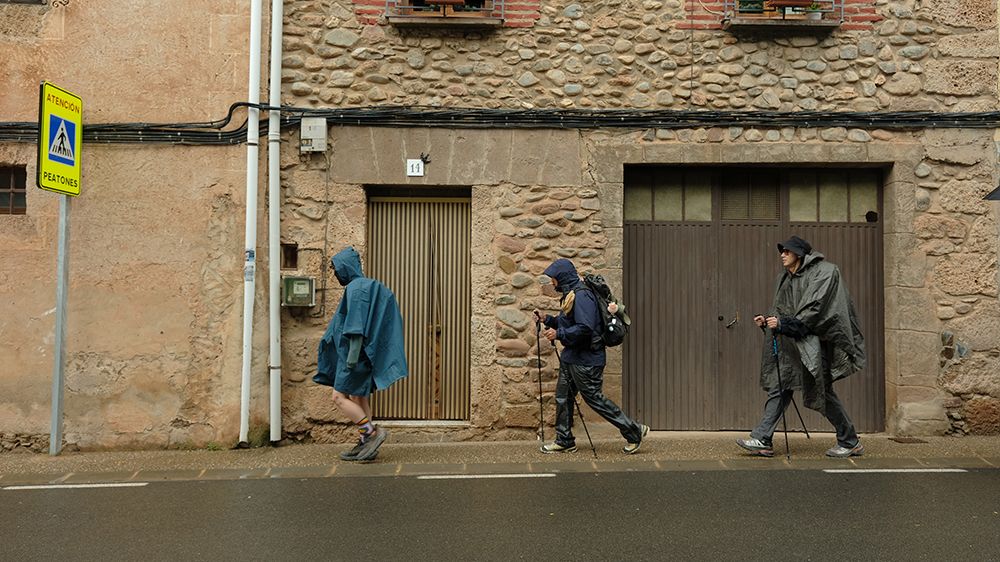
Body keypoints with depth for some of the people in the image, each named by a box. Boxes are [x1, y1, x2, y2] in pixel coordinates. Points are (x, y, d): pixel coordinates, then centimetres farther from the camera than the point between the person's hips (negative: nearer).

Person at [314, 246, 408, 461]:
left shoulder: (356, 288, -13)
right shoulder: (365, 286, 17)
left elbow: (357, 323, -22)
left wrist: (352, 354, -25)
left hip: (356, 352, -10)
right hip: (364, 353, 10)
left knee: (340, 397, -6)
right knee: (359, 397, 11)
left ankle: (373, 432, -7)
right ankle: (366, 444, 13)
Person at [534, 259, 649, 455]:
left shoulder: (582, 296, -21)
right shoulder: (571, 295, 13)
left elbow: (585, 328, -29)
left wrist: (558, 334, -23)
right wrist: (547, 319, 9)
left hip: (586, 359, -10)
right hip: (571, 357, 11)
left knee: (594, 398, -3)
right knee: (563, 397, 13)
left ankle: (634, 431, 9)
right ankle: (564, 441, 23)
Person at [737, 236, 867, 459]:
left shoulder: (822, 273, -9)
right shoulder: (785, 279, 15)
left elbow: (815, 309, -18)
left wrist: (784, 323, -22)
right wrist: (768, 320, -2)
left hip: (812, 341, -7)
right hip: (790, 342, 7)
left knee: (822, 391, -1)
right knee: (779, 387, 2)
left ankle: (851, 443, 16)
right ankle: (761, 440, 1)